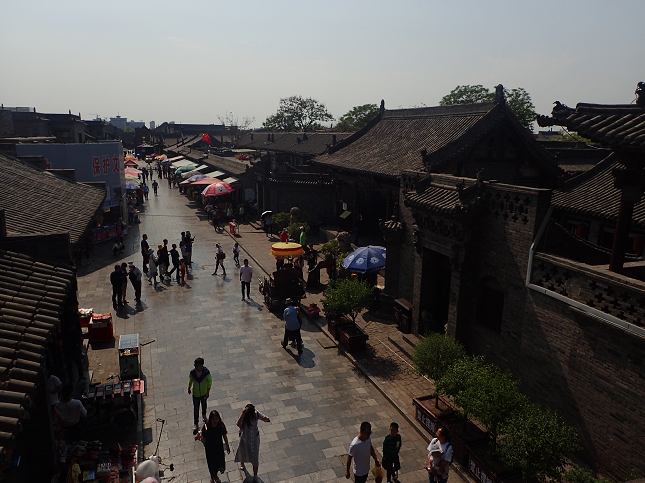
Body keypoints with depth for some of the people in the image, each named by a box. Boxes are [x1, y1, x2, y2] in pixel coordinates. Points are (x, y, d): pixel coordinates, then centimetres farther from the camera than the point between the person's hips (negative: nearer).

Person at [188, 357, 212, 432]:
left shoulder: (206, 372, -26)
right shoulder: (192, 372, -22)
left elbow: (209, 382, -11)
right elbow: (190, 381, -1)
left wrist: (208, 392, -12)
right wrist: (189, 389, 11)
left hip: (204, 393, 0)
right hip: (195, 394, 0)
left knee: (204, 406, 25)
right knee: (195, 409, 5)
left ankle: (204, 416, 54)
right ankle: (196, 425, 19)